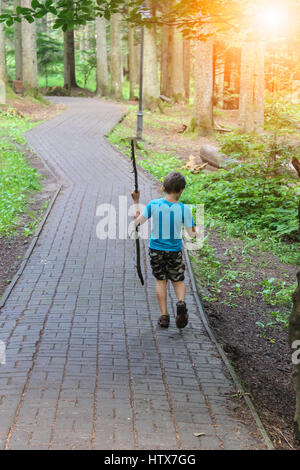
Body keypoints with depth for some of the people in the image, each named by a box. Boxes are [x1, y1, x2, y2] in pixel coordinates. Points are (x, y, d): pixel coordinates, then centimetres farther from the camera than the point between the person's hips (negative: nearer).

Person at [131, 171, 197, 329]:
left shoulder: (153, 205, -12)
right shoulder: (184, 209, -14)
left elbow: (137, 221, -3)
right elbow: (192, 233, -10)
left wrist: (136, 202, 8)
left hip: (156, 249, 1)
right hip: (174, 251, -1)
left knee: (160, 280, 14)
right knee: (178, 280, 17)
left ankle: (164, 315, 12)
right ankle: (181, 302, -11)